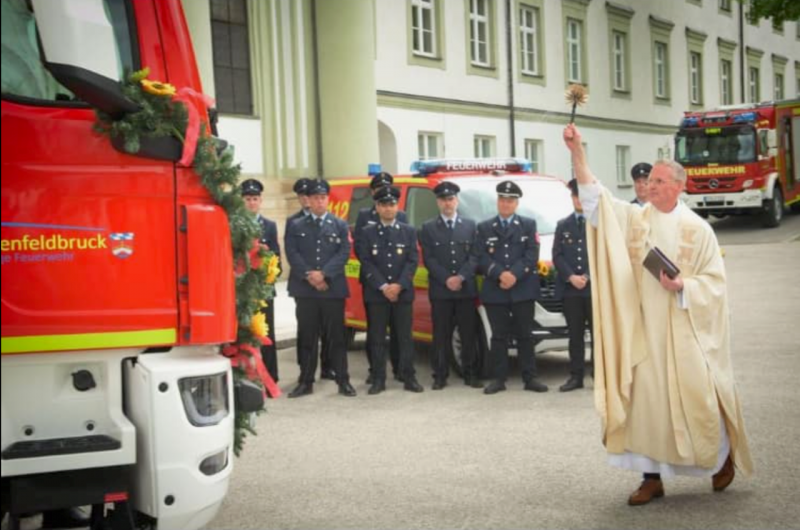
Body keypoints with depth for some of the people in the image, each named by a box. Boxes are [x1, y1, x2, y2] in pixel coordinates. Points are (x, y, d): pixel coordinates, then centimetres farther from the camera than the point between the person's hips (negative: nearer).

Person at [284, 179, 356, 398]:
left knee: (336, 336, 2)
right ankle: (306, 382, 11)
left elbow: (344, 253, -1)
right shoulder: (295, 226, 9)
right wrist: (309, 276, -13)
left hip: (333, 289, 0)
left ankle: (343, 381, 7)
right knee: (307, 337, 5)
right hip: (304, 290, 1)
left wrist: (323, 274, -14)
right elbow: (292, 255, -1)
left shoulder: (340, 225, 10)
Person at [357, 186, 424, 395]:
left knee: (405, 337, 3)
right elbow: (366, 263, -2)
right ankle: (378, 379, 8)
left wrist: (399, 285, -13)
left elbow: (413, 261, 0)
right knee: (377, 338, 2)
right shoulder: (367, 233, 5)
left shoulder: (409, 232, 8)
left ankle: (408, 377, 9)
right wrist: (383, 287, -14)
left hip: (403, 293, 1)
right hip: (376, 293, 0)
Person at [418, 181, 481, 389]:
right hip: (440, 291, -1)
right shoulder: (428, 228, 7)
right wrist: (447, 280, -13)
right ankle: (440, 376, 7)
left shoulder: (470, 226, 11)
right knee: (441, 336, 2)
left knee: (469, 334, 4)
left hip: (466, 290, 1)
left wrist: (461, 277, -12)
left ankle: (470, 374, 12)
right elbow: (429, 259, -1)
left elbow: (474, 256, 3)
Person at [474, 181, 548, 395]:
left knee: (524, 335, 3)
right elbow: (481, 257, 0)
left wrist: (515, 274, -14)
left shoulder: (528, 225, 11)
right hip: (494, 291, 0)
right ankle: (499, 379, 7)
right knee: (499, 337, 3)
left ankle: (530, 378, 7)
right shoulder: (484, 227, 12)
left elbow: (531, 255, -1)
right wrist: (500, 274, -15)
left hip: (523, 290, 0)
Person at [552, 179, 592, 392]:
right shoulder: (563, 225, 15)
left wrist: (588, 276, -11)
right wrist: (571, 277, -7)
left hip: (595, 287, -3)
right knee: (575, 334, 6)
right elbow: (557, 255, 8)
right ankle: (576, 376, 9)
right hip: (569, 289, 3)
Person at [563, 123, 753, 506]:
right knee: (646, 400, 3)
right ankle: (653, 477, 13)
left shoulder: (697, 229, -3)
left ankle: (723, 456, 29)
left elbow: (715, 280, -1)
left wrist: (682, 285, -20)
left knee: (695, 396, 3)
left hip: (685, 330, -2)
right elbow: (594, 197, -8)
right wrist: (577, 152, -18)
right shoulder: (634, 219, 3)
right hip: (644, 330, 3)